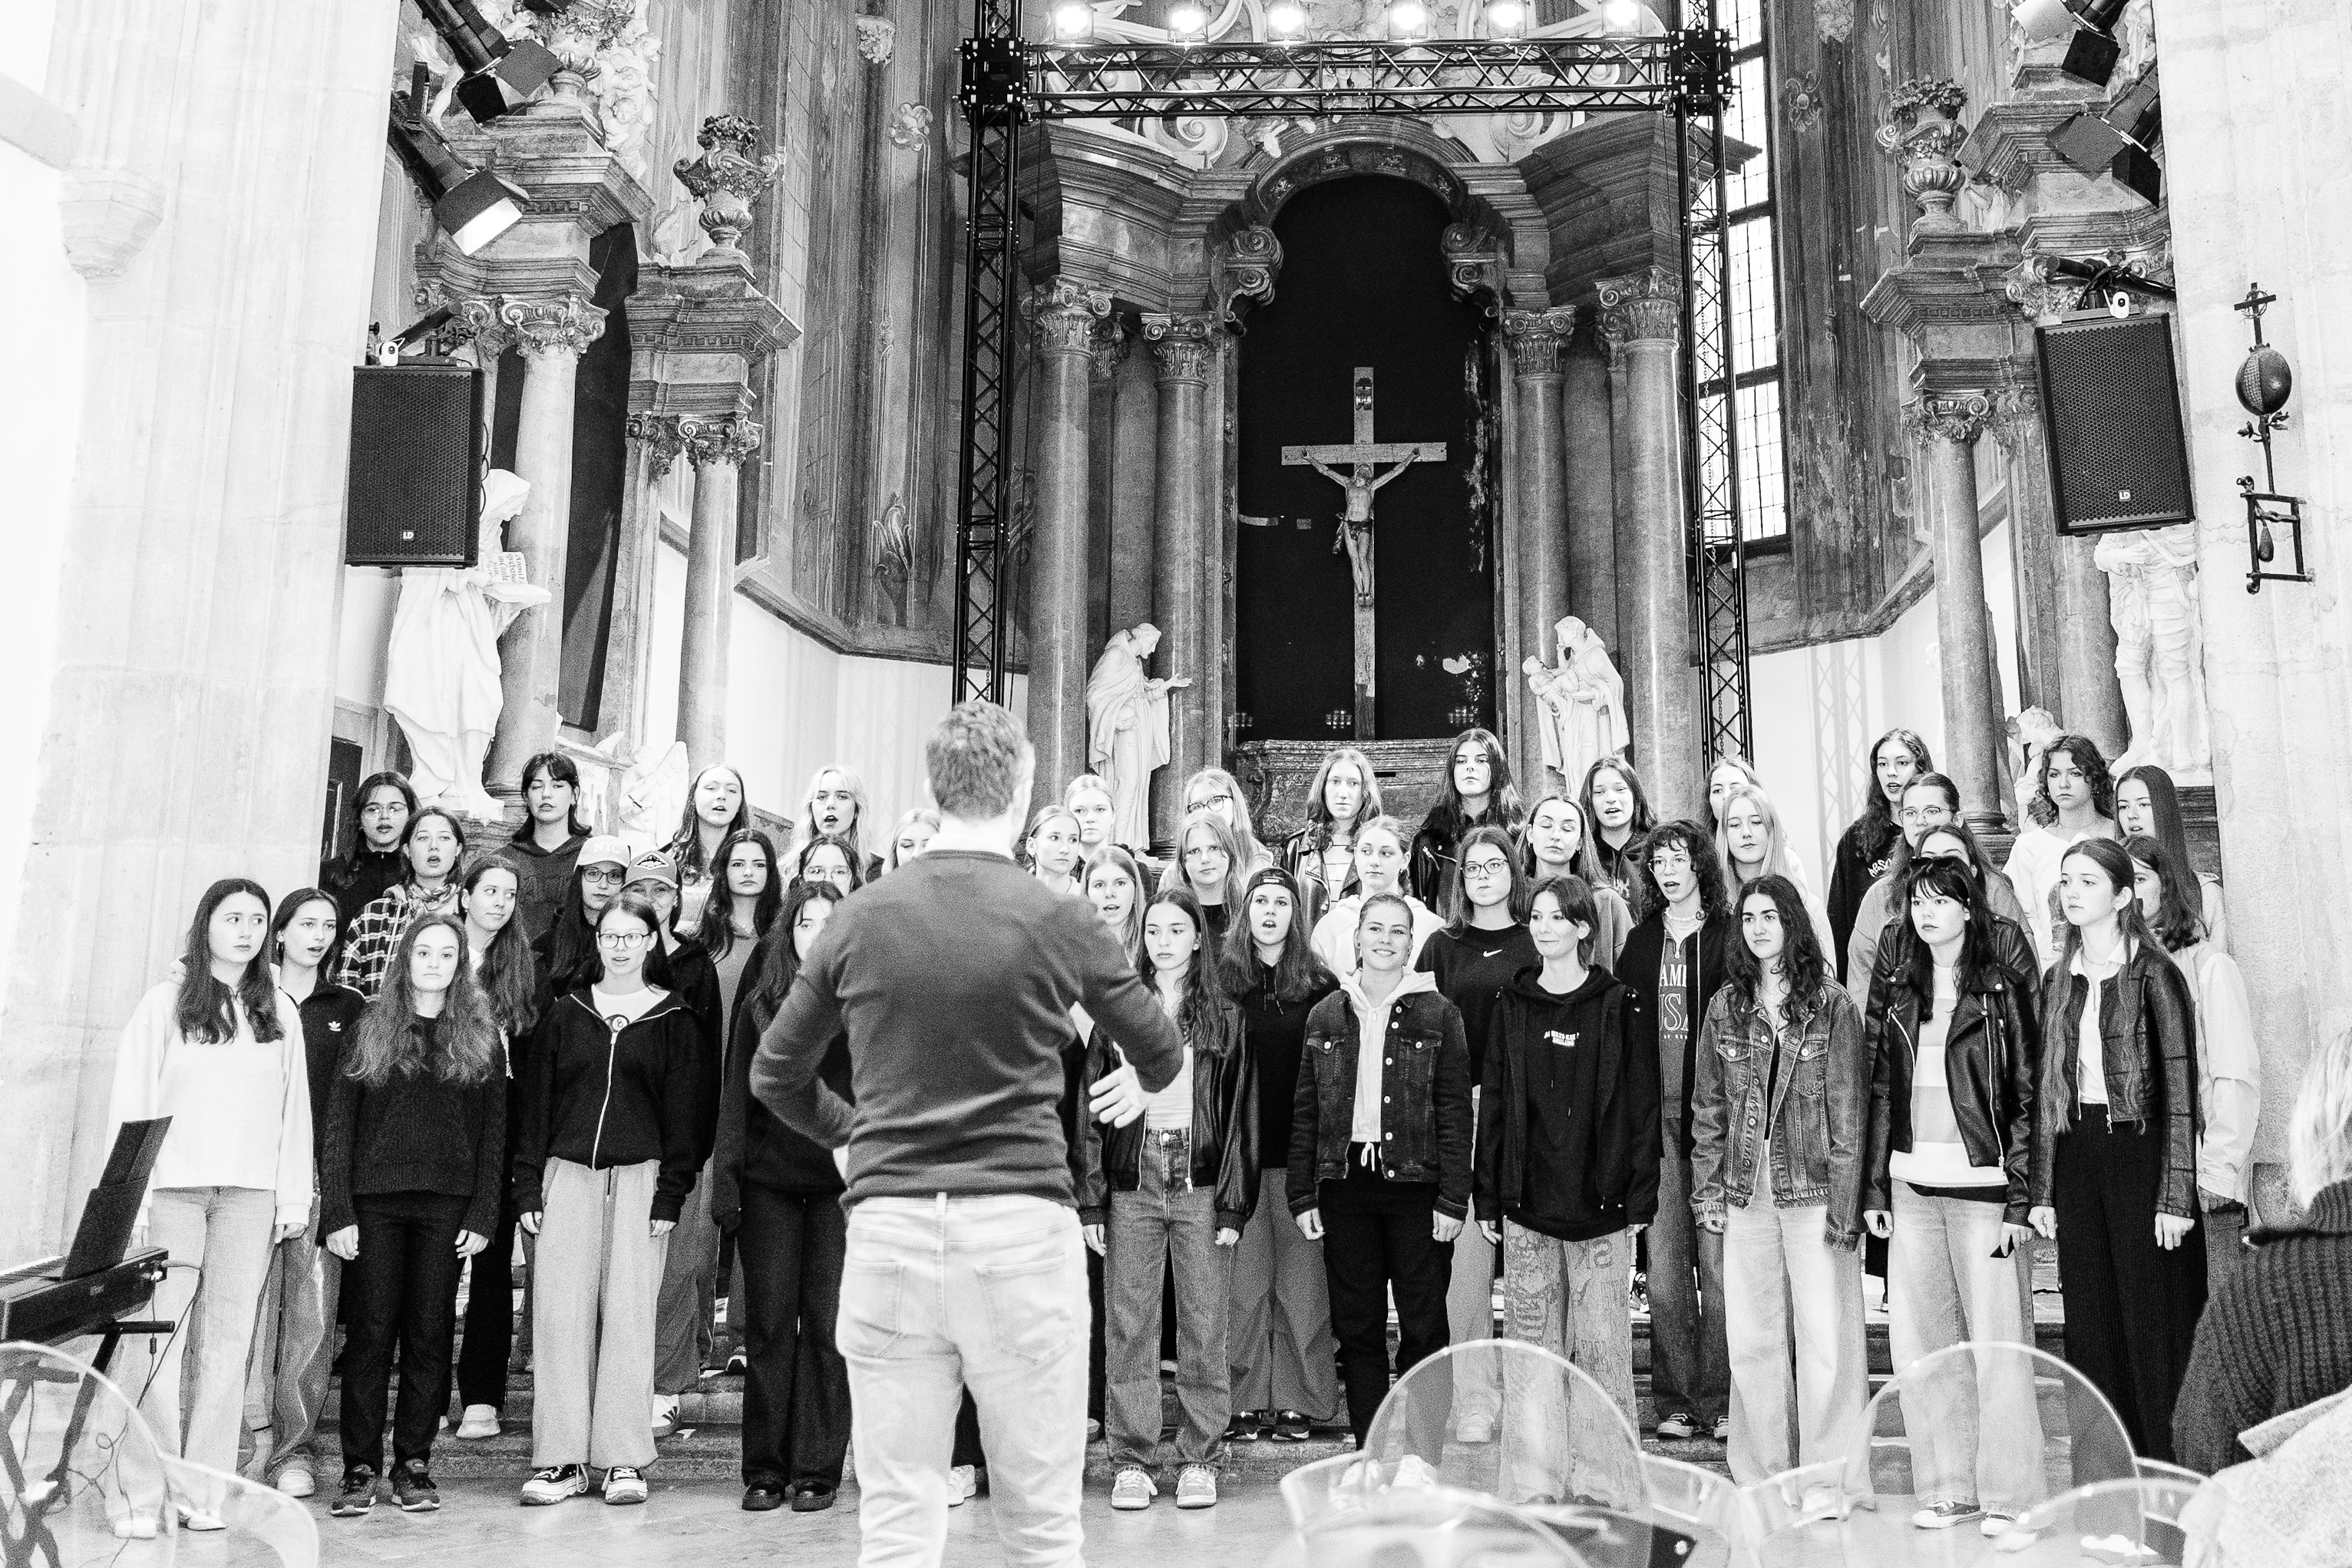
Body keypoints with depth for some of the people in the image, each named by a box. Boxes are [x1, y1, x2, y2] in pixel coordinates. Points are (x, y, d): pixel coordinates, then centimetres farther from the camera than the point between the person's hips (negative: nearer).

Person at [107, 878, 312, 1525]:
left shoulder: (280, 1012, 13)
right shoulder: (164, 1004, 6)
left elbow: (295, 1110, 11)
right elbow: (130, 1103, 3)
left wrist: (293, 1198, 5)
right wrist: (130, 1193, -5)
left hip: (250, 1195, 2)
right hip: (172, 1188, -2)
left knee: (226, 1339, 0)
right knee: (162, 1333, -5)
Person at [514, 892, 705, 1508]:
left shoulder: (673, 1020, 4)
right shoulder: (566, 1013, 10)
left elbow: (683, 1112, 2)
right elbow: (537, 1102, 10)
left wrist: (670, 1195, -5)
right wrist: (529, 1185, 3)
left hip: (638, 1177, -2)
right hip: (568, 1173, 2)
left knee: (628, 1313, -1)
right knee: (559, 1311, -1)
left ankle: (624, 1459, 7)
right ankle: (560, 1458, 8)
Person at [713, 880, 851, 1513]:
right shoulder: (760, 999, 8)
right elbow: (737, 1092, 6)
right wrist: (725, 1176, -1)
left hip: (840, 1182, -1)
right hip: (768, 1181, 2)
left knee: (826, 1323, 1)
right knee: (768, 1323, 5)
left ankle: (817, 1470, 10)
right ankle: (765, 1470, 14)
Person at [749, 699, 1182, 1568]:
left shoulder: (860, 917, 3)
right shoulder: (1057, 918, -3)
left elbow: (774, 1077, 11)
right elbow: (1160, 1053, 11)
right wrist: (1139, 1084, 33)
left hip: (887, 1227, 2)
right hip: (1021, 1226, -2)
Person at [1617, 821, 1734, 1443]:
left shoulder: (1732, 935, 1)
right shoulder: (1641, 942, 13)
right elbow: (1625, 1027, 13)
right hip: (1659, 1118, 3)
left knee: (1719, 1263, -1)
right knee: (1665, 1266, 4)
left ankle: (1721, 1402, 9)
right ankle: (1675, 1402, 13)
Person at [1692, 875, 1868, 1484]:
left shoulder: (1831, 1003, -3)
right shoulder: (1726, 1005, 8)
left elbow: (1848, 1108, -5)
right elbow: (1708, 1104, 10)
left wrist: (1844, 1200, -9)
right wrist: (1707, 1187, 4)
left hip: (1812, 1187, -3)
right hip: (1746, 1189, 3)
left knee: (1824, 1335, -1)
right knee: (1750, 1336, 7)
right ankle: (1763, 1475, 19)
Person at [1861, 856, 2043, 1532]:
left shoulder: (2001, 984, -3)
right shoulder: (1899, 984, 10)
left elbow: (2027, 1093, -5)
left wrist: (2019, 1198, -11)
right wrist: (1874, 1187, 7)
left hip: (1982, 1184, -4)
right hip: (1911, 1185, 5)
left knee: (1997, 1343, -1)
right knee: (1919, 1343, 7)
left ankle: (2007, 1495, 11)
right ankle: (1947, 1487, 19)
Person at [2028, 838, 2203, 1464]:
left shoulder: (2153, 975, -5)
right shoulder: (2058, 980, 11)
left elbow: (2180, 1090, -8)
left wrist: (2175, 1198, -13)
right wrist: (2042, 1191, 8)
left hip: (2138, 1151, -5)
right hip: (2076, 1159, 5)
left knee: (2153, 1325, -1)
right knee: (2089, 1328, 8)